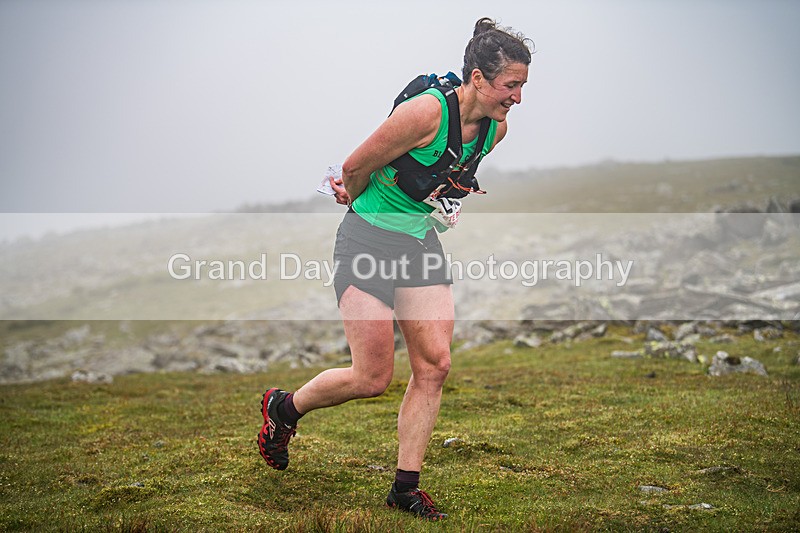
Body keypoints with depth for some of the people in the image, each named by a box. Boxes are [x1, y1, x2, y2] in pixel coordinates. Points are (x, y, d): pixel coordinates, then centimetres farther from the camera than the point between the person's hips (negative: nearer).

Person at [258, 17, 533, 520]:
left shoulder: (495, 129, 0)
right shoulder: (427, 110, -25)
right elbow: (354, 168, -12)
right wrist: (356, 198, 8)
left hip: (422, 240, 7)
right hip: (369, 239, -7)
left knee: (435, 365, -1)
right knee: (373, 378, -6)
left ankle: (406, 486, 11)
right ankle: (283, 408, 22)